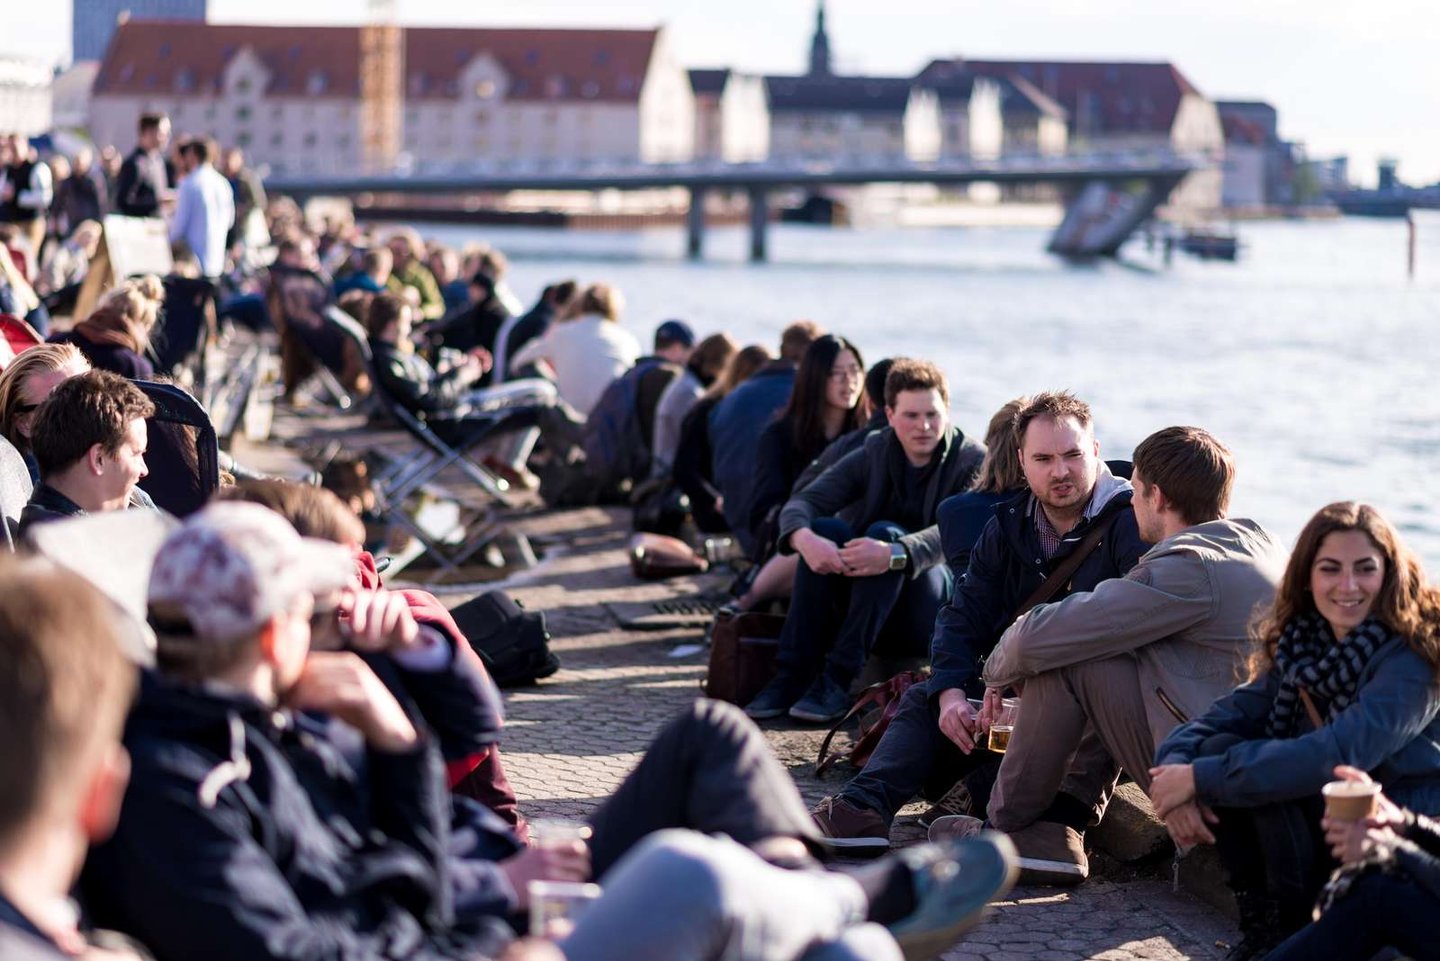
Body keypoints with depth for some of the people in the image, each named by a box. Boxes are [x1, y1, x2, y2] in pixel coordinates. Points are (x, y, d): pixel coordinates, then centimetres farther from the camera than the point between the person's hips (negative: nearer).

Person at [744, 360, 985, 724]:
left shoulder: (973, 461, -6)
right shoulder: (876, 452, 6)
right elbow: (802, 502, -5)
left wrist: (894, 554, -45)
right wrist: (804, 539, -31)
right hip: (873, 604, 4)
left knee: (885, 533, -30)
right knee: (824, 529, -22)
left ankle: (839, 679, -34)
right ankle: (793, 677, -26)